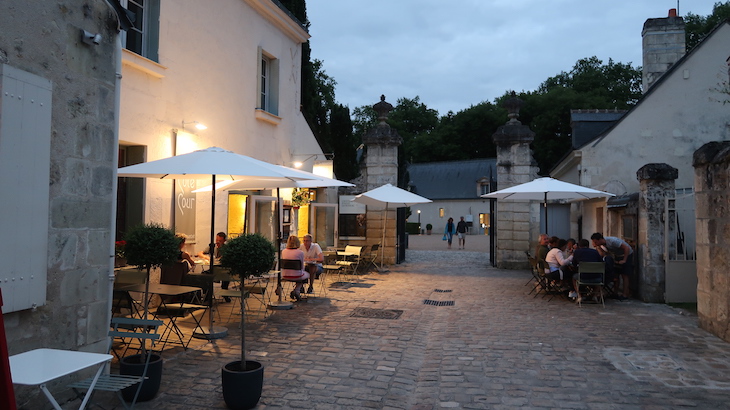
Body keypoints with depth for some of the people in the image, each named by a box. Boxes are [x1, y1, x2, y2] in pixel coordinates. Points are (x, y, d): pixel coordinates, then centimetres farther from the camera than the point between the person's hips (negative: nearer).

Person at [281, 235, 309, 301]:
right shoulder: (300, 252, -13)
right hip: (296, 276, -5)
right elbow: (302, 267, -3)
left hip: (285, 276, 5)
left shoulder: (283, 251, -2)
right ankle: (296, 291, 14)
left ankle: (296, 291, 32)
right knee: (307, 274, 30)